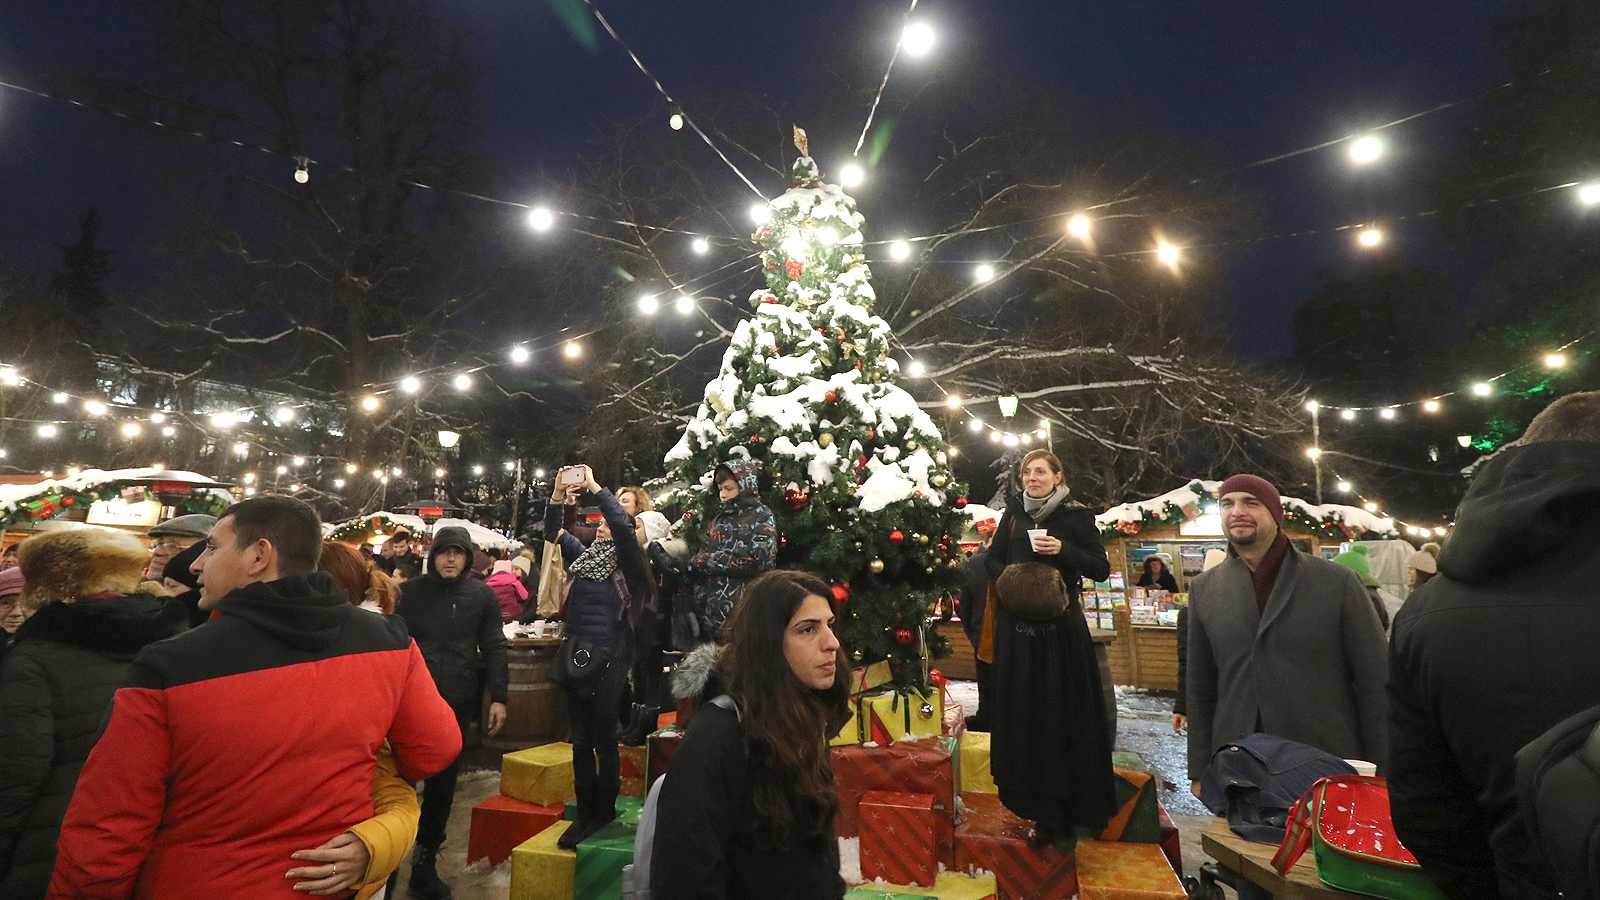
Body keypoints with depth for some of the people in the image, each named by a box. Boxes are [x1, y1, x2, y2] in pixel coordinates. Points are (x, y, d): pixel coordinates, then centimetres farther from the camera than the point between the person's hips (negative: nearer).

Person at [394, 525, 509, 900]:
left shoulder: (481, 595, 2)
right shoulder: (412, 591, 0)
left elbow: (494, 648, 4)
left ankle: (425, 860, 25)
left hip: (458, 702, 1)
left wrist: (498, 697, -1)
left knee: (443, 783, 11)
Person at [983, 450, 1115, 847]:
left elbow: (1102, 569, -2)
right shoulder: (1013, 514, 11)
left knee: (1061, 714, -1)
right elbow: (992, 560, 17)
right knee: (1024, 712, 5)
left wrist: (1064, 551, -18)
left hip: (1060, 628, -3)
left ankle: (1057, 814, 10)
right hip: (1017, 627, 3)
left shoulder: (1076, 516, 0)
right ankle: (1034, 800, 17)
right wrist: (1006, 574, -4)